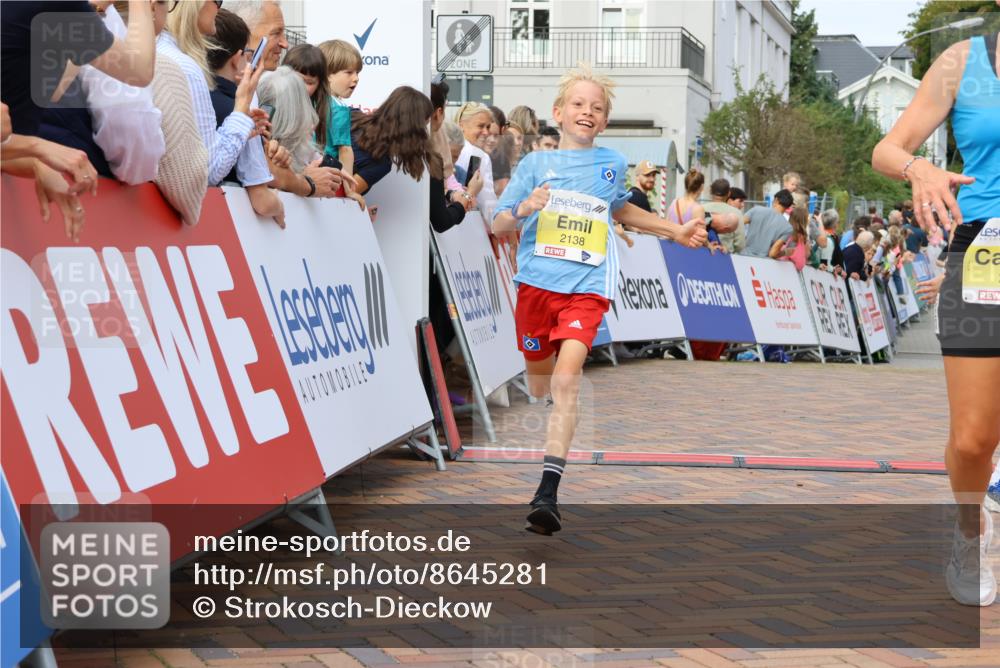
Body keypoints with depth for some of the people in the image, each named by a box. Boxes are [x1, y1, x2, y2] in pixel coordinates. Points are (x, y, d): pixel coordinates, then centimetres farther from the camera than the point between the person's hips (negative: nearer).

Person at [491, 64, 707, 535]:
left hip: (586, 288, -1)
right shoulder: (535, 164, 5)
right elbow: (499, 227, 3)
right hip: (536, 283, 1)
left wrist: (675, 232, 31)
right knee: (539, 380, 13)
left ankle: (548, 493, -28)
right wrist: (523, 209, -18)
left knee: (566, 379, -20)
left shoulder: (613, 165, 12)